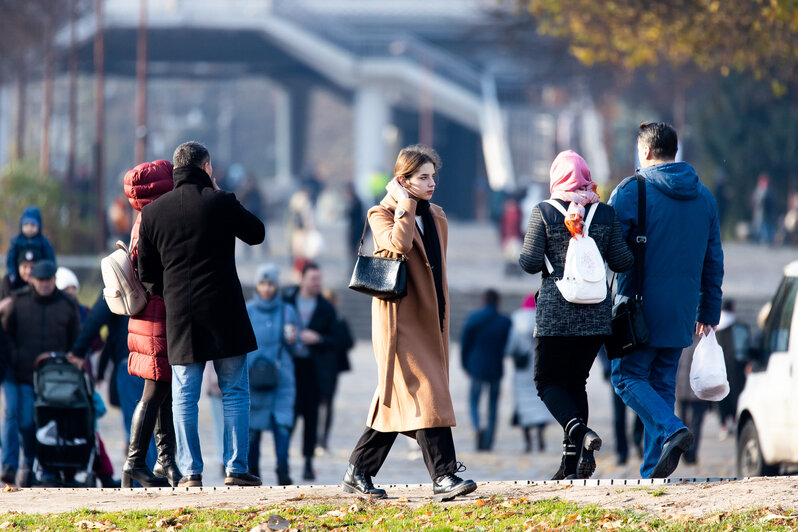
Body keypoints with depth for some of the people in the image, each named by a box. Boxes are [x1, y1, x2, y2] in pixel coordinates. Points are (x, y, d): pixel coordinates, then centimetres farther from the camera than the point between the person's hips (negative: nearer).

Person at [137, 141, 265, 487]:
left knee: (184, 396, 7)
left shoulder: (153, 212, 4)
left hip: (179, 316, 2)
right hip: (224, 313, -2)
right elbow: (256, 233, 12)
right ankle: (236, 468, 3)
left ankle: (190, 471, 4)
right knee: (235, 393, 6)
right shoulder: (220, 202, -6)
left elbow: (146, 272, 8)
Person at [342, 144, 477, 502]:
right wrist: (404, 205, -15)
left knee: (397, 400, 9)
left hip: (429, 319, 8)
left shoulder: (436, 217, 18)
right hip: (400, 319, -8)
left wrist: (442, 319, 19)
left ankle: (358, 474, 16)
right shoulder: (382, 214, -4)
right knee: (423, 394, -15)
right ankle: (443, 477, -20)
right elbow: (398, 244, -25)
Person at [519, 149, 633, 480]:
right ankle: (572, 463, 8)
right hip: (596, 314, 4)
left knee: (549, 381, 7)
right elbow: (622, 262, 2)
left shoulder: (544, 213, -7)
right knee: (576, 381, 15)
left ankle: (578, 431, -21)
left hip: (556, 313, -4)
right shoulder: (605, 214, 1)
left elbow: (530, 264, -8)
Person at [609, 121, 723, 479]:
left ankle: (671, 429, -20)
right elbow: (713, 258, 14)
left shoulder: (631, 191, -7)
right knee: (663, 384, 10)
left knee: (628, 376, 3)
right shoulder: (704, 196, 10)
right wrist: (710, 309, 21)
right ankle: (653, 471, 7)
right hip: (682, 312, 5)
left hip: (642, 306, -5)